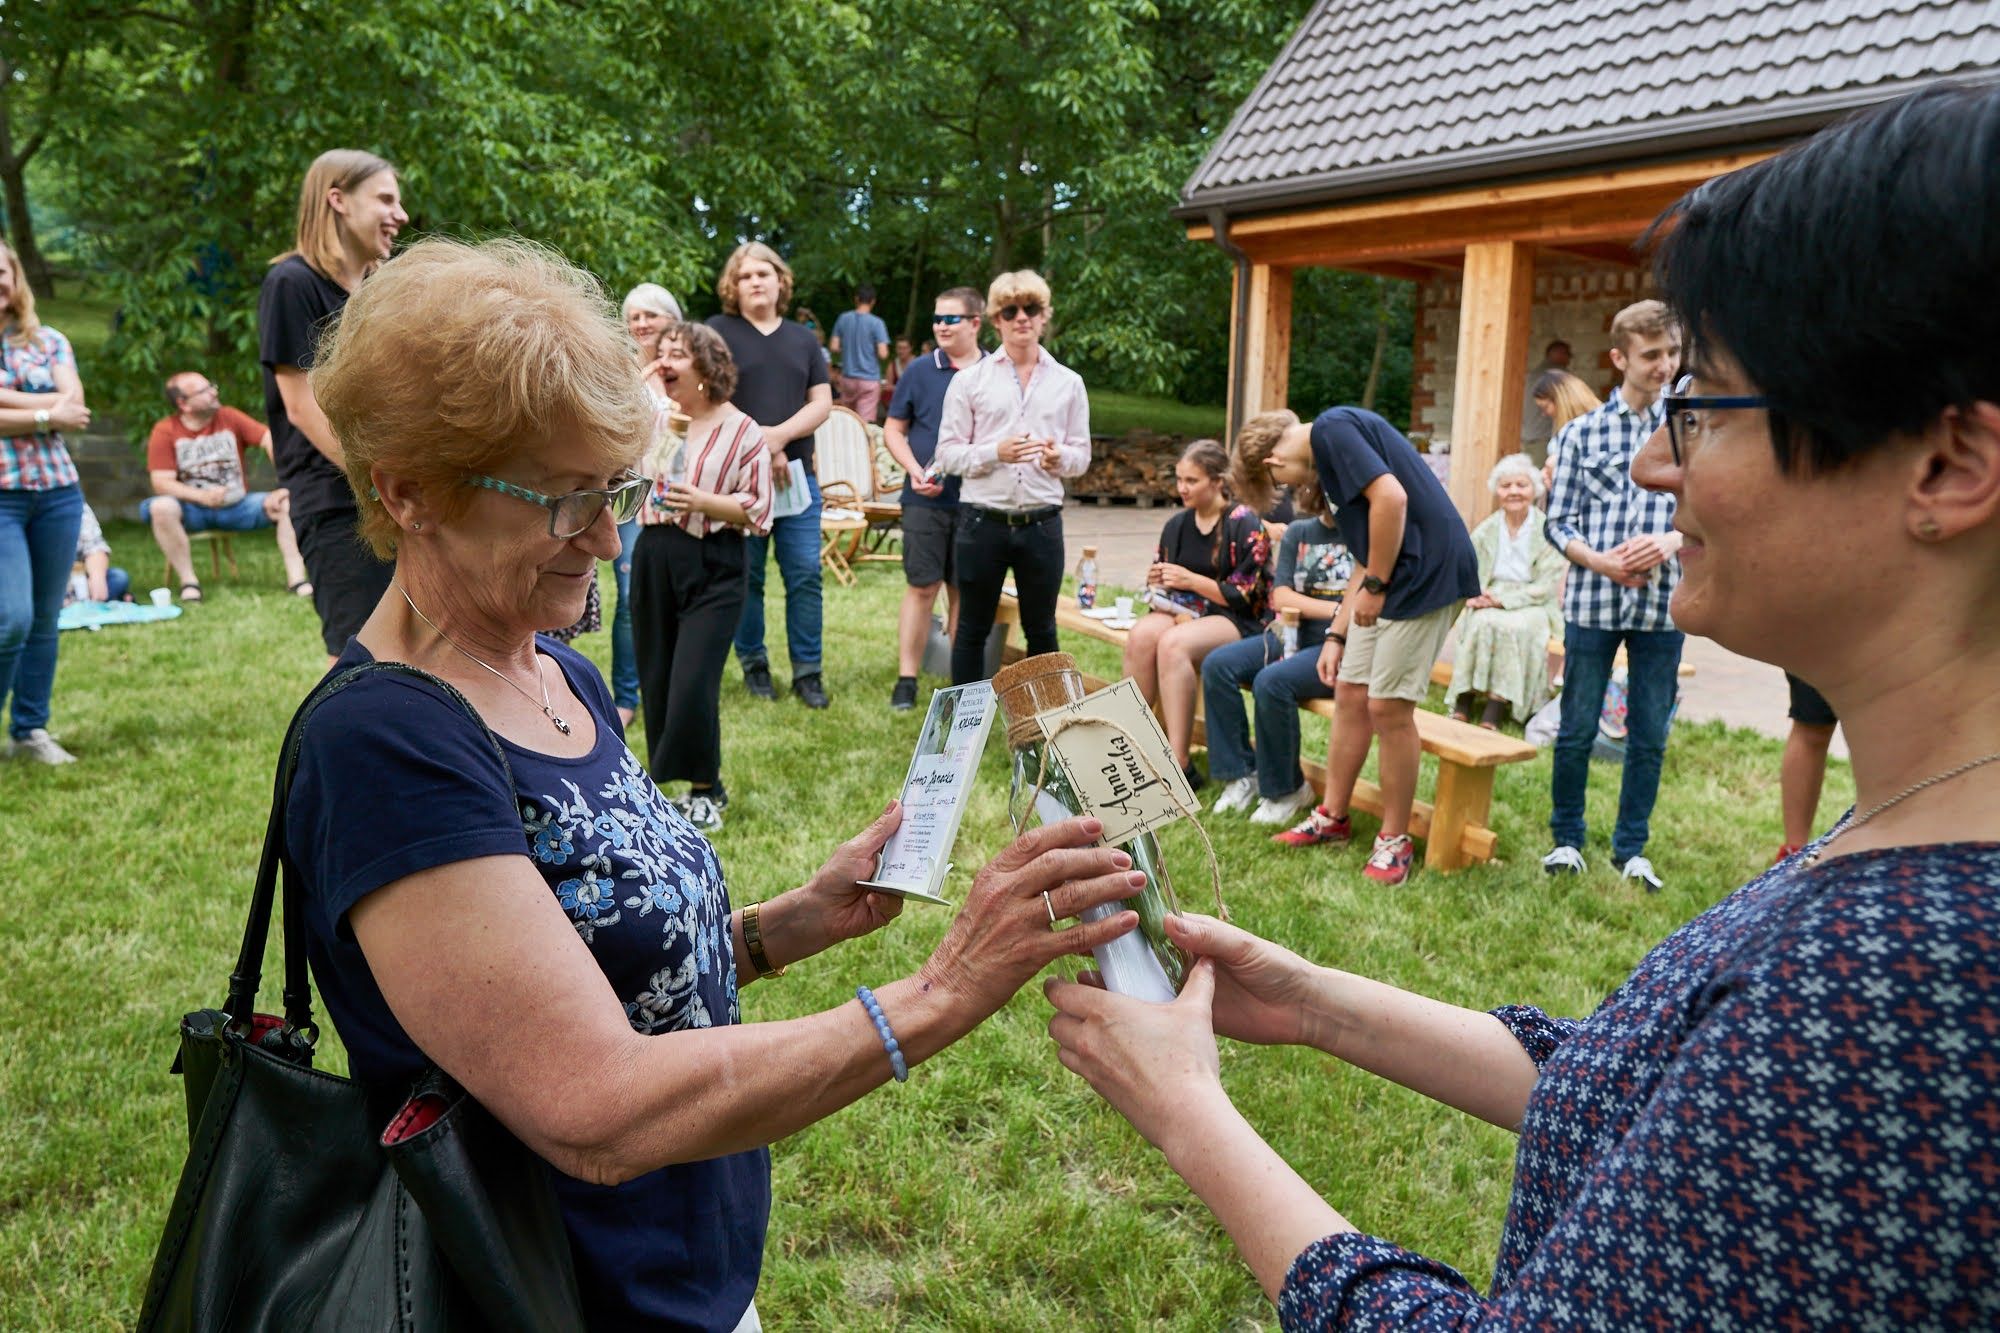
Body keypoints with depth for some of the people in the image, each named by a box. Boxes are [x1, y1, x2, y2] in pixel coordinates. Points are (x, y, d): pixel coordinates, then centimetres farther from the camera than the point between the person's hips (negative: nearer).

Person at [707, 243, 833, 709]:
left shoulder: (803, 338, 15)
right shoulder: (718, 331, 3)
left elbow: (821, 403, 7)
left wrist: (779, 435, -10)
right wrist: (755, 446, -11)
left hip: (797, 475, 3)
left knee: (805, 575, 0)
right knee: (746, 577, 4)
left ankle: (807, 671, 8)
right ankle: (753, 664, 18)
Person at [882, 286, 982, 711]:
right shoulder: (920, 371, 2)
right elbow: (893, 429, 6)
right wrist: (915, 470, -9)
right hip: (926, 498, -1)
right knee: (921, 587, 1)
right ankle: (906, 680, 9)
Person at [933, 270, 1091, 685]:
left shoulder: (1068, 383, 8)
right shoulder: (969, 381, 3)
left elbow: (1081, 455, 10)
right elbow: (947, 453, -1)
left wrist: (1059, 458, -13)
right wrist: (995, 453, -17)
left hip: (1042, 523, 1)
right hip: (983, 521, -1)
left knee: (1041, 629, 12)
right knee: (972, 629, 8)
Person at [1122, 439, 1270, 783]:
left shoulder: (1245, 524, -5)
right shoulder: (1177, 525, 13)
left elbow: (1245, 596, -10)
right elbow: (1159, 585, 20)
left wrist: (1190, 579, -13)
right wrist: (1157, 583, -4)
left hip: (1238, 621, -5)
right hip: (1183, 612, 5)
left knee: (1173, 643, -35)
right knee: (1141, 635, -29)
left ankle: (1179, 763, -35)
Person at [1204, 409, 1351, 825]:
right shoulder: (1297, 533, 13)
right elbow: (1281, 597, 2)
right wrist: (1337, 609, -12)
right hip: (1298, 634, 7)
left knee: (1272, 681, -30)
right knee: (1218, 664, -11)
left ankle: (1286, 789, -8)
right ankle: (1241, 773, -3)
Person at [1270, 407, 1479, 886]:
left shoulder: (1331, 428, -8)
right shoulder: (1329, 456, 21)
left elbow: (1391, 496, -23)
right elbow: (1364, 561, 23)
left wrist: (1375, 585, -15)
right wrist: (1336, 635, 21)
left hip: (1426, 573, -10)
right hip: (1389, 579, 10)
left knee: (1389, 708, -4)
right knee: (1350, 694, 13)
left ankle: (1395, 839, 9)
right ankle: (1333, 817, 25)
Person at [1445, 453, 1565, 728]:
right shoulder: (1486, 530, 7)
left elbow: (1547, 586, -8)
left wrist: (1504, 600, -19)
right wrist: (1476, 595, -16)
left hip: (1531, 605, -2)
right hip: (1489, 603, 2)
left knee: (1513, 626, -33)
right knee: (1482, 622, -30)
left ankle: (1493, 715, -32)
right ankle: (1463, 704, -29)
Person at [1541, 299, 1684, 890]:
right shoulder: (1581, 432, 3)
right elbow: (1558, 522, 3)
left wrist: (1671, 541, -14)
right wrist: (1601, 561, -14)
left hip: (1663, 605, 1)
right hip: (1591, 601, -1)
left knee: (1649, 738, 8)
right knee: (1576, 730, 6)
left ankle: (1631, 849, 23)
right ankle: (1566, 839, 23)